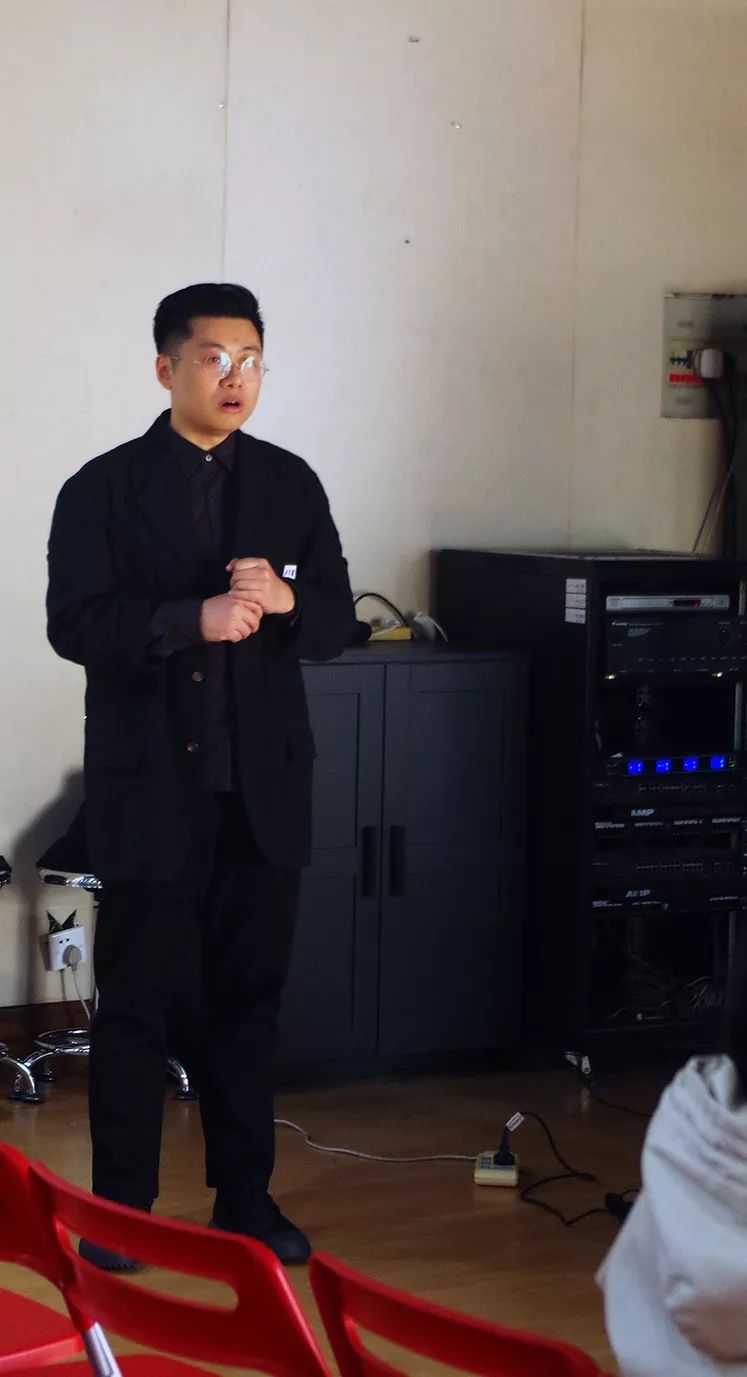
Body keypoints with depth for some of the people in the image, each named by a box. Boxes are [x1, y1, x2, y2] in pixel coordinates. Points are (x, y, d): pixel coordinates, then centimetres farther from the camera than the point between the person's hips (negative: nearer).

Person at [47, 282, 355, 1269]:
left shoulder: (291, 484, 8)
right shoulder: (104, 488, -2)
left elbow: (337, 622, 7)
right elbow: (74, 623, -11)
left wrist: (285, 600, -15)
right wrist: (193, 619, -23)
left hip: (265, 784, 3)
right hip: (150, 785, -3)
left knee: (251, 996, 10)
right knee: (136, 1002, 3)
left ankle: (244, 1196, 21)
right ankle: (121, 1207, 13)